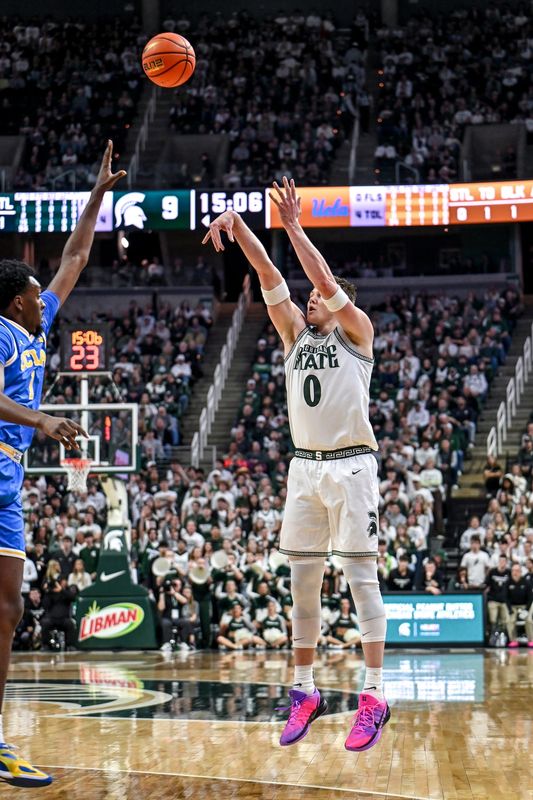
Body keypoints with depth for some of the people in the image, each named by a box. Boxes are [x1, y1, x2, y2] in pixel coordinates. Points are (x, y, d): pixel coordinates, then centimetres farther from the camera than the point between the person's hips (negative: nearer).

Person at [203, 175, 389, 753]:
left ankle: (373, 694, -7)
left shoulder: (357, 331, 2)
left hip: (351, 465, -6)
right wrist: (236, 223, -9)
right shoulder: (295, 333, 15)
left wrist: (293, 226, -16)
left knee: (361, 576, -7)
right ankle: (305, 691, 13)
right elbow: (270, 276, 3)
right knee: (302, 580, 6)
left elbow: (327, 281, -14)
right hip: (305, 467, 6)